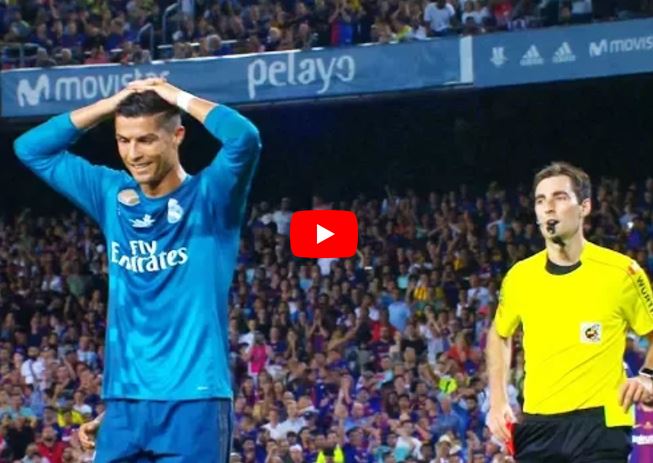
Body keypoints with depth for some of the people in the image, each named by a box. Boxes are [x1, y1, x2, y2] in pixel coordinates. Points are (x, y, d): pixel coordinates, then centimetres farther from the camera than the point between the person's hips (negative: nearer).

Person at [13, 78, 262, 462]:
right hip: (125, 401, 5)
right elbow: (30, 148, 15)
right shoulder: (113, 197, 12)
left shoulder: (209, 198, -3)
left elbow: (245, 138, -22)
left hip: (194, 400, -5)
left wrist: (181, 98, -7)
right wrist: (107, 105, 6)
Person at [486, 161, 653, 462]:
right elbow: (500, 335, 25)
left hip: (600, 423, -3)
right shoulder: (519, 276, 6)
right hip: (537, 424, 3)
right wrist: (498, 401, 14)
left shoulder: (621, 272, -3)